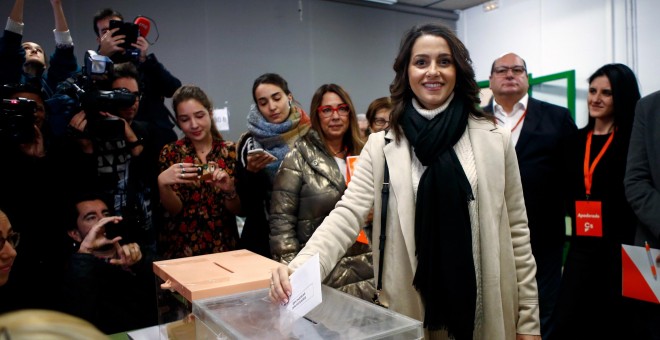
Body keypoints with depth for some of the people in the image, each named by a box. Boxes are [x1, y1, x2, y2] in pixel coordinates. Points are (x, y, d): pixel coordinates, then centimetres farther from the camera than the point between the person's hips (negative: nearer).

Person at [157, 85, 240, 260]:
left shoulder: (230, 151, -1)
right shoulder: (171, 152, -1)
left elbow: (239, 210, 0)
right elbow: (174, 210, -5)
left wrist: (229, 190, -19)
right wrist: (162, 183, -22)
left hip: (224, 246, 0)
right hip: (180, 248, 0)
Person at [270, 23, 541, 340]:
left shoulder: (495, 140, -2)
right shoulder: (382, 145, -4)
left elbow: (517, 232, 0)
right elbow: (347, 214, -14)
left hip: (486, 308, 1)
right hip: (409, 310, 0)